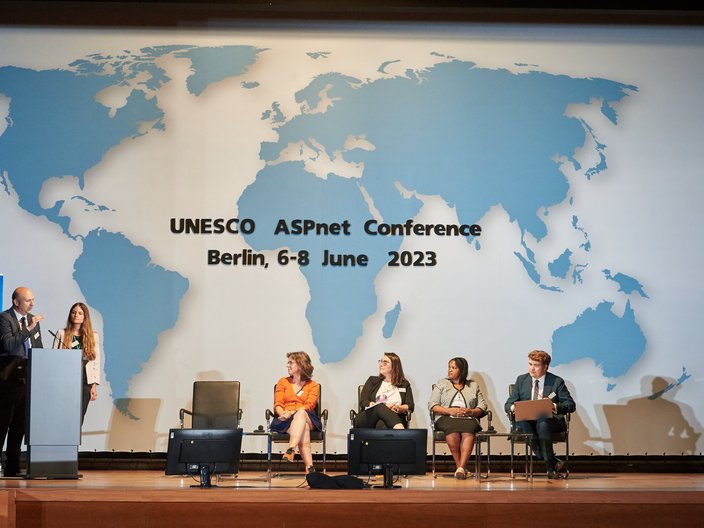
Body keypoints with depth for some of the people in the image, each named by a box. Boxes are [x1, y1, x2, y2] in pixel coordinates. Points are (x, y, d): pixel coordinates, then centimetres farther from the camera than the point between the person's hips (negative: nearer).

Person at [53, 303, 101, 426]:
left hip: (85, 383, 1)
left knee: (78, 419, -1)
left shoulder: (93, 337, 9)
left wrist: (94, 385, 0)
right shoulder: (62, 334, 7)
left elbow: (96, 362, 7)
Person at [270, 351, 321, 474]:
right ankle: (309, 467, -52)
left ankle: (290, 450, -57)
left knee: (301, 413, -40)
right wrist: (283, 413, -17)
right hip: (286, 422, 1)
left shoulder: (313, 386, 14)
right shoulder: (283, 382, 21)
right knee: (304, 428, -37)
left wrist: (292, 413, -24)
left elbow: (309, 405, -4)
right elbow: (277, 404, 8)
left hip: (307, 418, -1)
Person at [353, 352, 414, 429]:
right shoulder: (372, 380, 23)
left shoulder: (404, 384, 23)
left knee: (382, 424, -40)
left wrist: (398, 408, -13)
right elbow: (363, 402, 9)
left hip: (393, 419, 0)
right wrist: (382, 407, -11)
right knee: (379, 407, -39)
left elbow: (410, 406, 12)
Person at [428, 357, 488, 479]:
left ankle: (461, 468, -46)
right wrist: (449, 411, -7)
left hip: (468, 419, 0)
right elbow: (432, 405, 10)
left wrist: (470, 411, -8)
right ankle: (460, 467, -33)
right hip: (446, 418, 0)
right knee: (452, 429, -38)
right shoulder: (441, 383, 22)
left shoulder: (473, 386, 22)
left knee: (468, 431, -37)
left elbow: (482, 407, 13)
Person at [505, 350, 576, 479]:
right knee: (522, 424, -35)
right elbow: (508, 404, 12)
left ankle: (550, 466, -28)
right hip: (527, 420, 2)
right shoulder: (521, 380, 15)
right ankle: (554, 463, -29)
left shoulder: (557, 382, 7)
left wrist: (555, 407, -21)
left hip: (550, 420, -2)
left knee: (542, 422, -39)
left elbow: (571, 405, 1)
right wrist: (513, 407, -14)